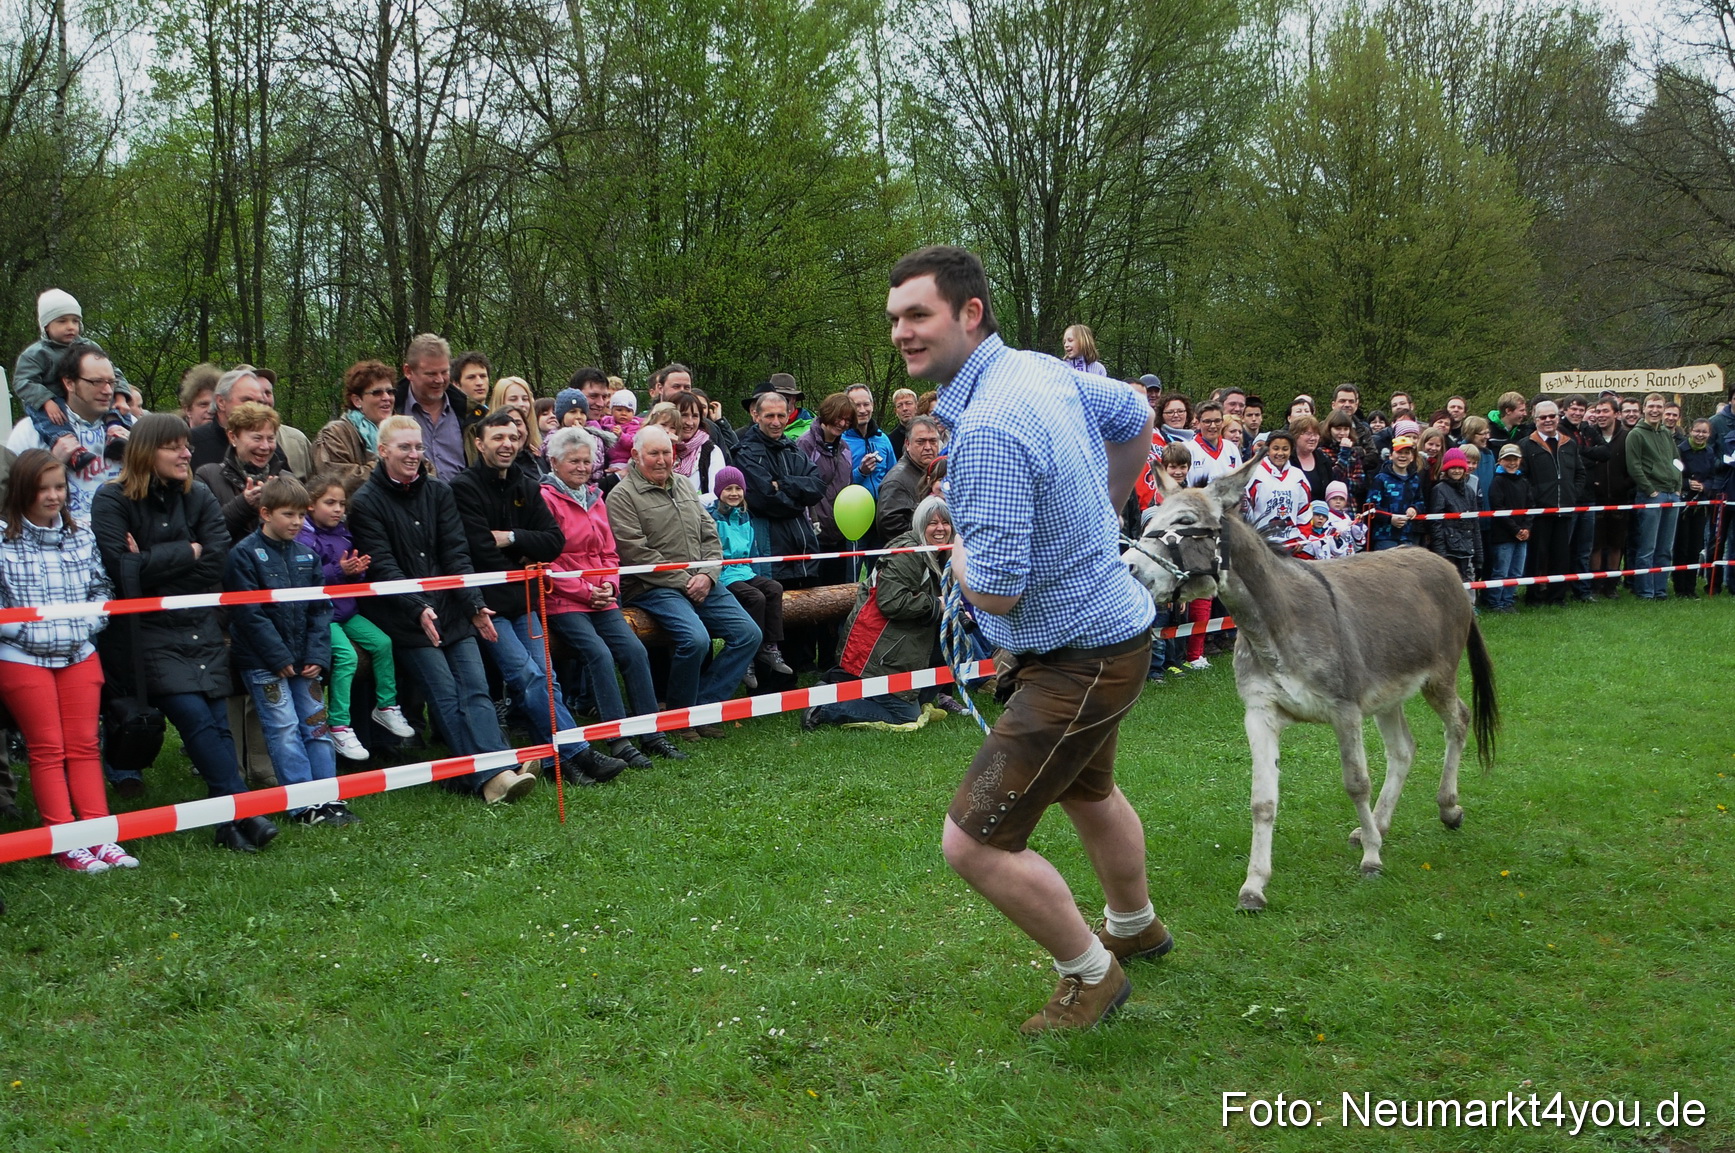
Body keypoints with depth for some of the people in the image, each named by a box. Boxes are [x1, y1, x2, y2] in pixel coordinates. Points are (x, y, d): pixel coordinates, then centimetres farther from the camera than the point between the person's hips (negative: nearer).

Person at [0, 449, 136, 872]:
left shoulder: (82, 535, 7)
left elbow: (102, 588, 14)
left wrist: (90, 623, 0)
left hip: (80, 655, 4)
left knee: (84, 745, 6)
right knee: (47, 749, 1)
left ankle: (99, 833, 9)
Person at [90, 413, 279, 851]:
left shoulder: (199, 498, 10)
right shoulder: (112, 501, -3)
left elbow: (216, 563, -2)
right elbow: (120, 568, -16)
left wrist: (154, 563, -9)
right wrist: (186, 553, -9)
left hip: (199, 626, 4)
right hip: (145, 632, -4)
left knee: (217, 723, -5)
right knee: (194, 716, -18)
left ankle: (231, 824, -2)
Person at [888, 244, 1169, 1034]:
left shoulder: (988, 430, -30)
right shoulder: (1047, 372, -1)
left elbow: (994, 591, -29)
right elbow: (1135, 420, 18)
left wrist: (956, 545, -6)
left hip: (1076, 662, -10)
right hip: (1109, 622, 10)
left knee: (974, 843, -6)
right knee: (1086, 790, 33)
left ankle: (1090, 975, 14)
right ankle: (1136, 926, 57)